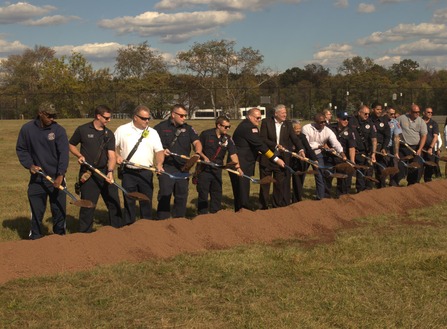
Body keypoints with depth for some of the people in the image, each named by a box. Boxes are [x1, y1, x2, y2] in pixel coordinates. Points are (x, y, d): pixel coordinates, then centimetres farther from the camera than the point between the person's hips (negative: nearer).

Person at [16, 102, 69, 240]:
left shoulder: (58, 130, -8)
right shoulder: (27, 129, -2)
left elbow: (64, 154, -15)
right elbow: (21, 150, 9)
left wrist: (60, 176, -26)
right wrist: (30, 165, -7)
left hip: (56, 178, -1)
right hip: (36, 179, 1)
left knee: (59, 211, 6)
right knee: (36, 213, 7)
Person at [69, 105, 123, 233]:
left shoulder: (109, 134, 5)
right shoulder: (83, 130, -3)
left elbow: (111, 155, -4)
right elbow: (71, 145, 10)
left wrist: (110, 172, -20)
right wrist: (79, 155, -9)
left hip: (105, 172, 4)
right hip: (88, 174, -4)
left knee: (114, 203, 8)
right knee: (87, 206, 0)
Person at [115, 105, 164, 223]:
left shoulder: (153, 132, 8)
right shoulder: (122, 130, 4)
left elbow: (159, 151, 2)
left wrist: (159, 164, -15)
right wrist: (117, 156, -9)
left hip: (146, 173, 1)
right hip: (128, 172, -1)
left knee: (147, 201, 4)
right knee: (129, 202, 4)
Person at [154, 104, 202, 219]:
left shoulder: (188, 128, 11)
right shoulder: (161, 127, 1)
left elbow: (196, 142, 1)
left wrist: (198, 152, -20)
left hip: (183, 167, 4)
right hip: (166, 167, -4)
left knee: (182, 196, 9)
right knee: (165, 196, -3)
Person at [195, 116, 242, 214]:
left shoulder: (227, 138, 1)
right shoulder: (206, 134, -8)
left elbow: (233, 153, -8)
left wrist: (237, 166, -21)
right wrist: (204, 157, -16)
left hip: (217, 170, 4)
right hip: (204, 169, -4)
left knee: (217, 194, 8)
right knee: (203, 193, 1)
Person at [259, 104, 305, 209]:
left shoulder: (288, 124, 5)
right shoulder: (266, 122, -5)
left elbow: (294, 138, -3)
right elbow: (263, 139, -11)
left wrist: (301, 149, -19)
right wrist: (276, 145, -22)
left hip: (282, 158, 2)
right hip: (267, 158, -2)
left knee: (280, 184, 4)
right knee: (265, 183, 7)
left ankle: (277, 206, 15)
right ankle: (264, 207, 19)